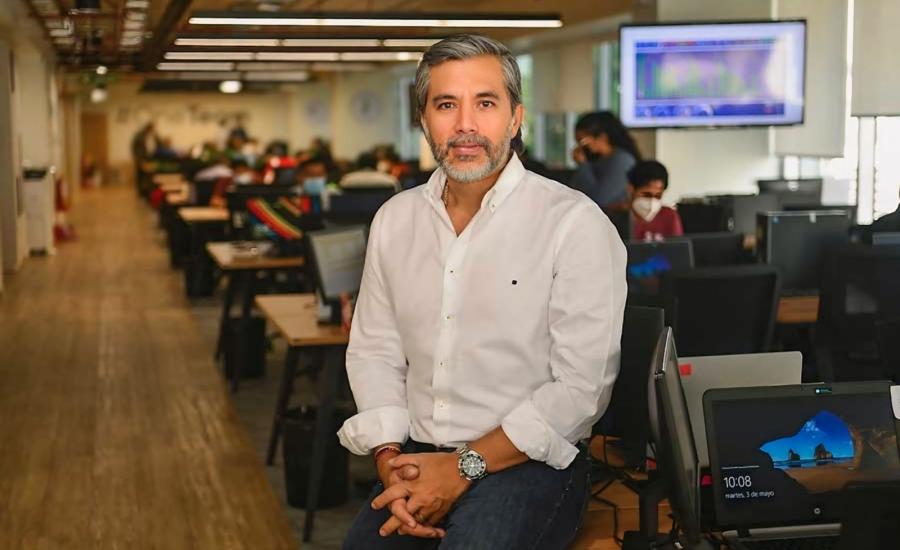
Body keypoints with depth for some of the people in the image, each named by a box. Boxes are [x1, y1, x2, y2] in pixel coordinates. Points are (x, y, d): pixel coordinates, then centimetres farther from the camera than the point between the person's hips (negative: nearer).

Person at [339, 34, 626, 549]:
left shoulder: (574, 223, -9)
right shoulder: (395, 219, 9)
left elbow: (582, 387, -13)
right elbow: (374, 351, 10)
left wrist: (464, 468, -15)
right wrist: (391, 462, -6)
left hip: (530, 462, -4)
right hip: (418, 456, 5)